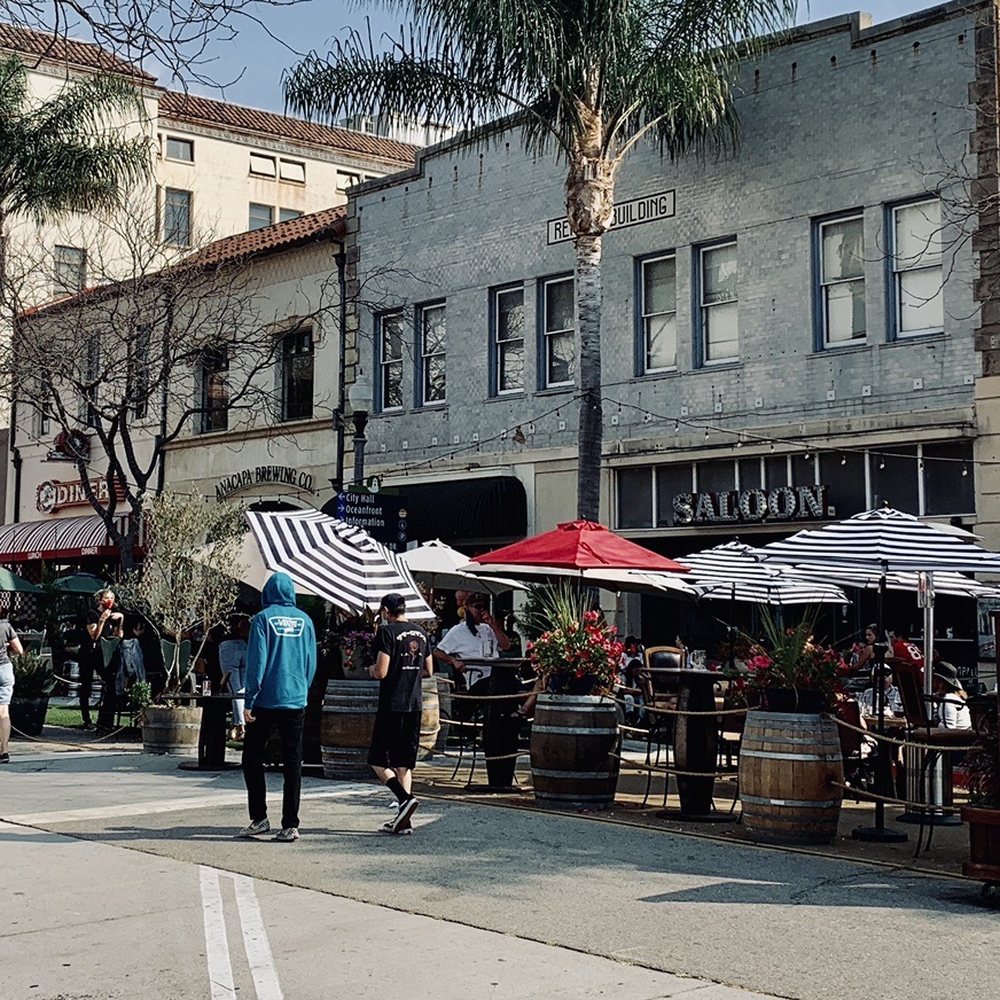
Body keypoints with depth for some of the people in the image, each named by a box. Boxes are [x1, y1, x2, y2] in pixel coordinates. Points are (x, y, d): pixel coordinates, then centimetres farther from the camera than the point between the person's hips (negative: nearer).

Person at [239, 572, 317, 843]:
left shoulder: (263, 618, -5)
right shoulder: (304, 620, 5)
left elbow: (256, 661, -9)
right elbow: (311, 662, 8)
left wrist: (249, 701, -6)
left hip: (266, 700, -3)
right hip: (295, 700, 3)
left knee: (252, 758, 11)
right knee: (292, 763, 5)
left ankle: (259, 818, 8)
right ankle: (290, 825, 3)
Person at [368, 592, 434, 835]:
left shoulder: (387, 632, -10)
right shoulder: (420, 633, 10)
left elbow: (381, 672, -15)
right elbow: (428, 670, 17)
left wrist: (372, 669, 6)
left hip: (391, 704, -6)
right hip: (415, 704, 6)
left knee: (378, 759, 2)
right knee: (404, 762, 10)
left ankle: (405, 799, -16)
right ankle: (403, 819, 8)